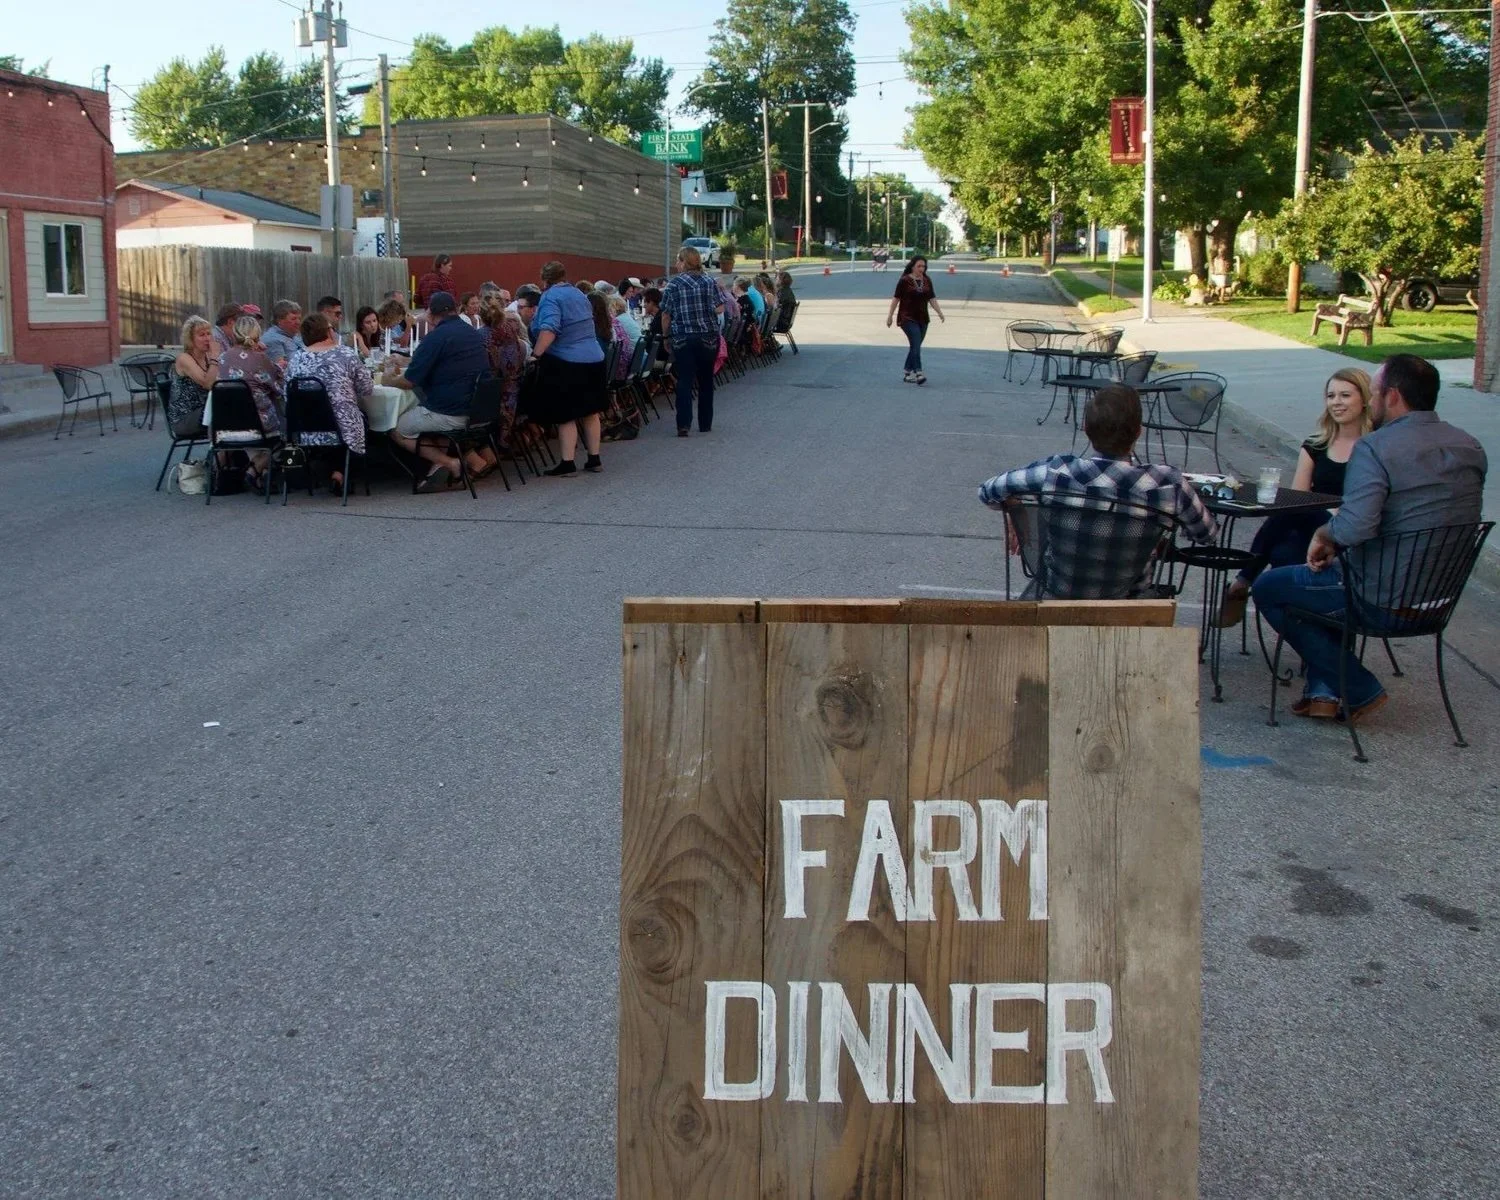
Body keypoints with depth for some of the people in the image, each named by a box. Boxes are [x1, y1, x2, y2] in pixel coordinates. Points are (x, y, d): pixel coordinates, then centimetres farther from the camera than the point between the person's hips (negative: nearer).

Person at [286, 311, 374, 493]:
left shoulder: (296, 359, 1)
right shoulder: (347, 355, -8)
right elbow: (367, 390, -1)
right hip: (343, 430, -4)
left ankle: (333, 472, 21)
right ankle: (339, 473, 15)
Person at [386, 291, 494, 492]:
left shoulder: (435, 337, -14)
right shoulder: (475, 334, 11)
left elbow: (409, 381, -13)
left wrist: (390, 380, 10)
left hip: (448, 413, -8)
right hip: (479, 411, 8)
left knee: (396, 430, 13)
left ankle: (448, 462, -1)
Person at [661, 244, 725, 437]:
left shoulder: (674, 284, -5)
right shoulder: (710, 282, 2)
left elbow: (666, 314, -5)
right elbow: (720, 309, 2)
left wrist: (665, 334, 7)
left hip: (683, 339, -2)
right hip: (708, 338, 2)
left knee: (684, 381, -1)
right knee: (706, 380, 12)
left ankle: (683, 424, -11)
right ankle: (705, 423, 18)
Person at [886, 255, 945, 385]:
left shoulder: (927, 281, 9)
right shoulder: (904, 280, -6)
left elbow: (932, 299, 11)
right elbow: (896, 298, -3)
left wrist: (940, 313, 1)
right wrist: (890, 315, -3)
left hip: (922, 319, 6)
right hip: (908, 319, -6)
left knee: (915, 346, 9)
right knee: (916, 344, -17)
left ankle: (908, 373, 18)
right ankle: (918, 374, -23)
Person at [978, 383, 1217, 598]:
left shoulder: (1055, 472, -27)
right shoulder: (1167, 484, -27)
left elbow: (987, 491, -10)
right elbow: (1206, 534, -7)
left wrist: (1014, 510, 11)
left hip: (1059, 593, 0)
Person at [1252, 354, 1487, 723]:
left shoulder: (1375, 447, -20)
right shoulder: (1471, 447, 4)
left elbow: (1355, 528, -32)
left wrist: (1323, 534, -8)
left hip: (1384, 601, -8)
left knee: (1268, 589, 10)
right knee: (1327, 575, 31)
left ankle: (1360, 690, 12)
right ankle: (1325, 691, 23)